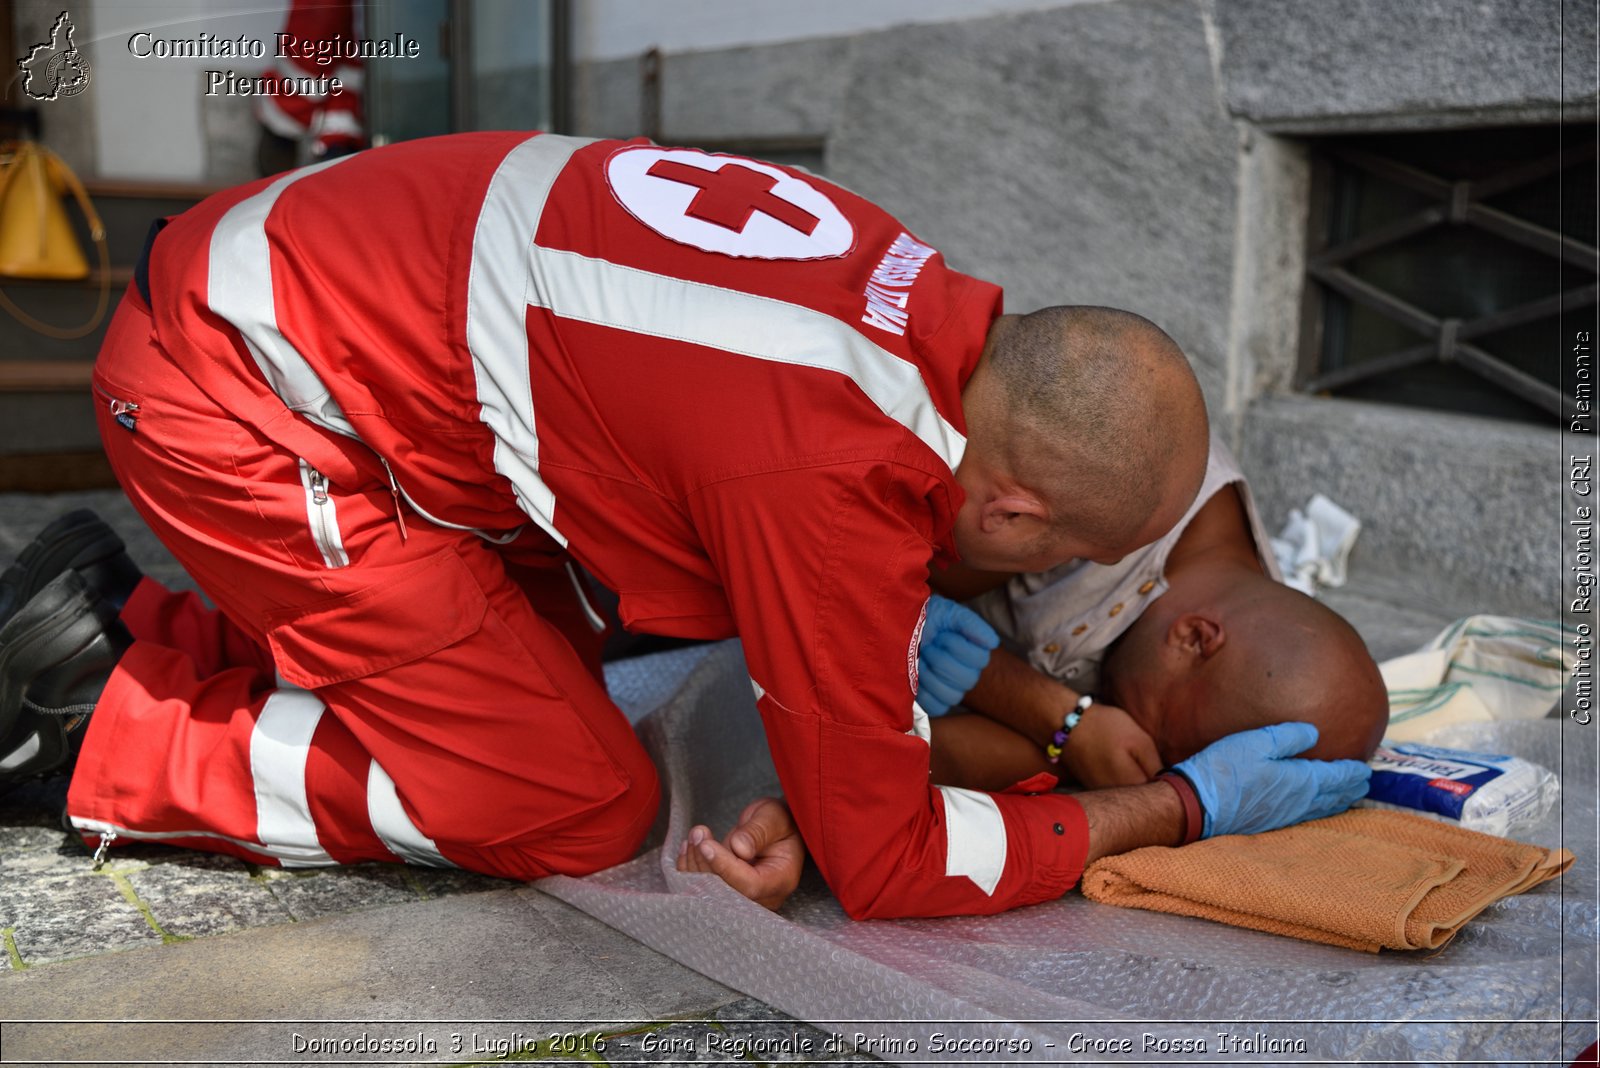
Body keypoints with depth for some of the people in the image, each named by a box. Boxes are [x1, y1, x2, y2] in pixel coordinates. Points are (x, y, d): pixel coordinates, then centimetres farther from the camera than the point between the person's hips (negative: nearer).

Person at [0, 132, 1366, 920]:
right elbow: (886, 862, -18)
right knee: (580, 812, -4)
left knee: (555, 692, 16)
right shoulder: (834, 480, -30)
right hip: (238, 394, -8)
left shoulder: (939, 309, -6)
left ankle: (125, 637, 18)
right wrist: (1178, 809, -10)